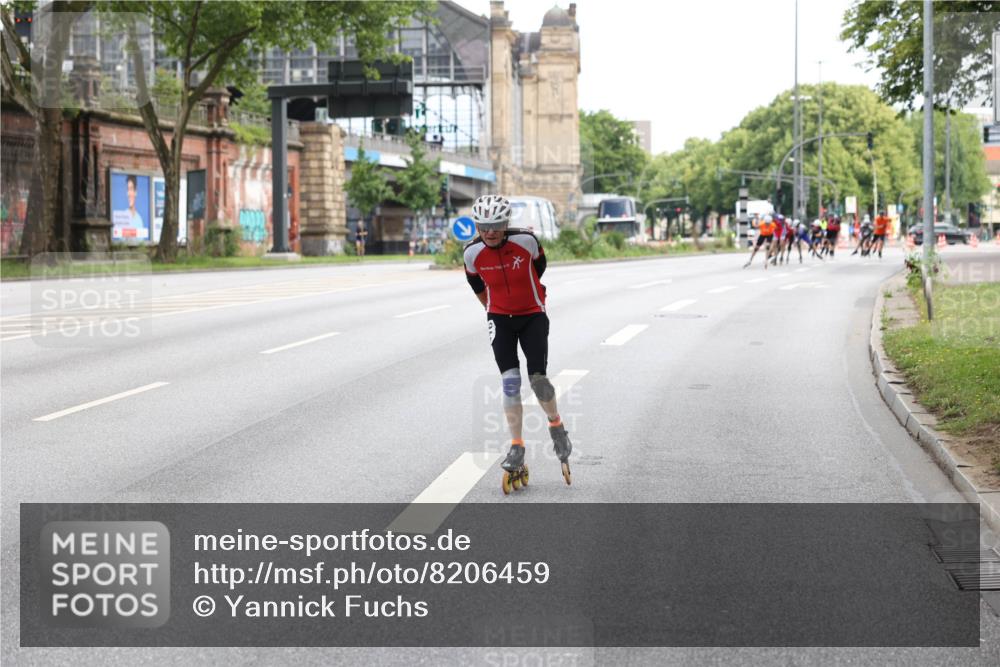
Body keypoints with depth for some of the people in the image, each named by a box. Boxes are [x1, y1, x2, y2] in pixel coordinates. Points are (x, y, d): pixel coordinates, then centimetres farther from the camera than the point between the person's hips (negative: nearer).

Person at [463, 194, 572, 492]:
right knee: (510, 382, -8)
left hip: (533, 317, -1)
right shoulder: (473, 253, -12)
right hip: (500, 320, 1)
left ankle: (556, 427, 18)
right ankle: (516, 449, -1)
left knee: (537, 378, -11)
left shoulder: (526, 240, -18)